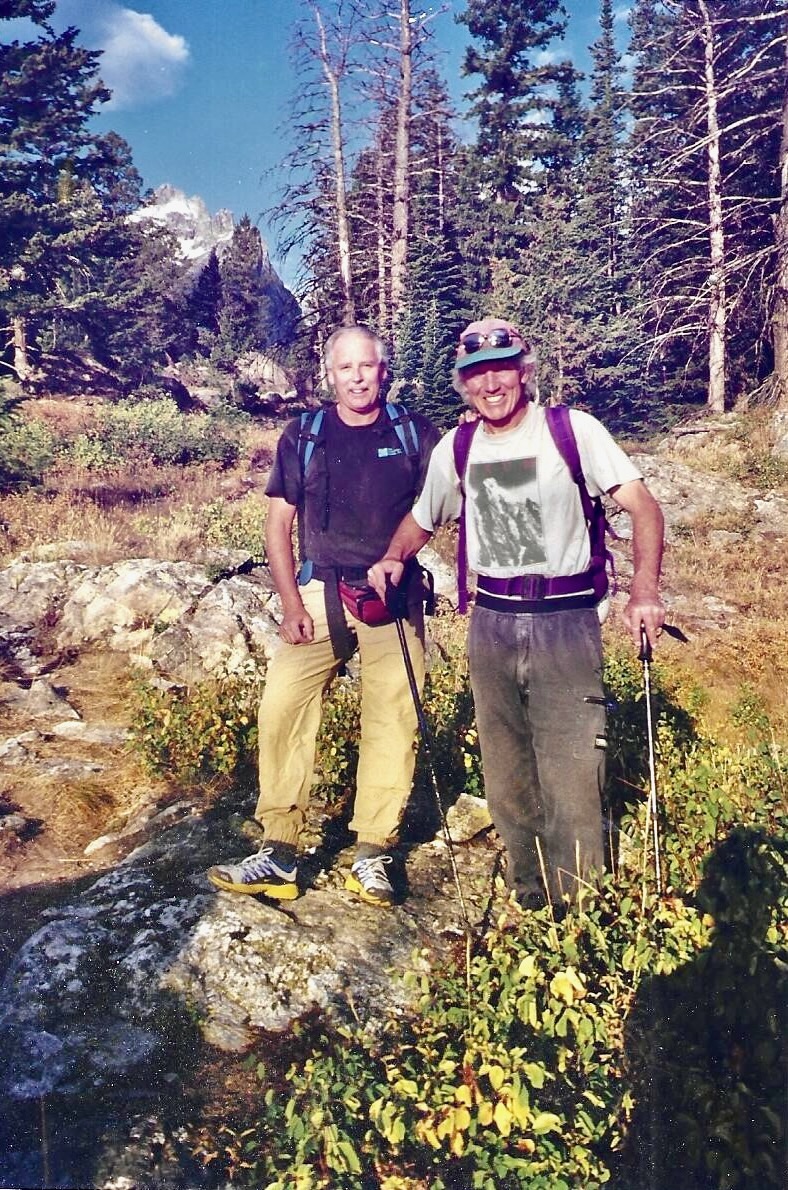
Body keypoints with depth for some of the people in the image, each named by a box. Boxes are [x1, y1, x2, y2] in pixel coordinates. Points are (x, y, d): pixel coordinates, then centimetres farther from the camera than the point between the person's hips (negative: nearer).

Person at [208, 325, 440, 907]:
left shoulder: (415, 433, 7)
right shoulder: (302, 437, 9)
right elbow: (279, 525, 8)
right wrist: (292, 605, -1)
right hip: (319, 594, 1)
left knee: (392, 720, -3)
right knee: (281, 709, -9)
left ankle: (373, 855, 8)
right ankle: (279, 854, 0)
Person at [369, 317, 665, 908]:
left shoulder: (573, 429, -5)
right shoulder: (455, 449, 7)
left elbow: (644, 507, -10)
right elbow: (421, 520, 21)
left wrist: (645, 590, -25)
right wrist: (393, 559, 1)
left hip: (566, 621, -4)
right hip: (492, 623, 4)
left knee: (571, 777, -6)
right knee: (506, 778, 12)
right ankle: (528, 900, 30)